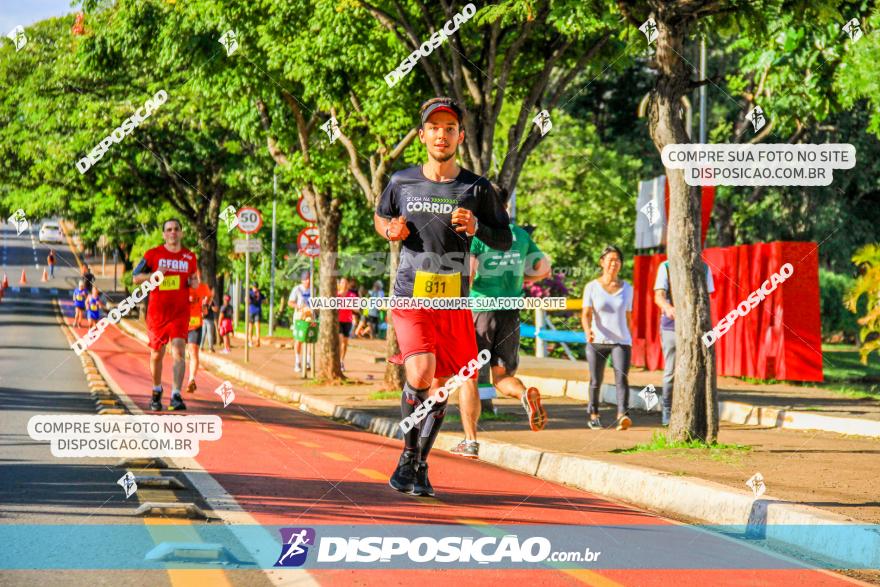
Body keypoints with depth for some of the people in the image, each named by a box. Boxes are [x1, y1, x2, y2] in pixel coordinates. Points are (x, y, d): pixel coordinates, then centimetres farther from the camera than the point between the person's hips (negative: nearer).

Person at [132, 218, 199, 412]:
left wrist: (194, 283, -2)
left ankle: (176, 396, -19)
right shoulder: (153, 254, 0)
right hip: (157, 312, 0)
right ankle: (156, 391, 33)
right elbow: (135, 278, 2)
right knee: (157, 354, 10)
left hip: (180, 313, 0)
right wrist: (154, 274, -14)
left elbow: (195, 280, 22)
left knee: (178, 351, -16)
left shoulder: (190, 257, 8)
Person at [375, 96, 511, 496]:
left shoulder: (477, 189, 2)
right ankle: (408, 456, 1)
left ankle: (419, 465, 26)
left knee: (440, 385, 8)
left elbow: (505, 241, 7)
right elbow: (380, 217, 22)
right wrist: (389, 229, -2)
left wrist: (476, 227, -13)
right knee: (419, 376, -20)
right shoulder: (401, 183, 4)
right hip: (411, 297, -1)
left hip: (454, 302, 1)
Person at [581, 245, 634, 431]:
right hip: (597, 341, 0)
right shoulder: (592, 287, 1)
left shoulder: (627, 289, 8)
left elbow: (628, 317, 15)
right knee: (596, 381, 9)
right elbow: (586, 314, -6)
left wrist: (629, 341, 18)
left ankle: (622, 416, -31)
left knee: (622, 378, -18)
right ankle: (594, 416, 25)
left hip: (621, 342, 0)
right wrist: (587, 330, -26)